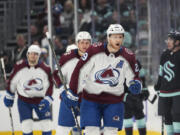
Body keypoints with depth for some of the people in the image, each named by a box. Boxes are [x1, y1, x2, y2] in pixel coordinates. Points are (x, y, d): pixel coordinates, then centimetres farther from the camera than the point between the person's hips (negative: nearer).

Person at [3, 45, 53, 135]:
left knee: (46, 124, -1)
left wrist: (47, 100, -13)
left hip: (41, 99, 1)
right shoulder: (19, 66, -10)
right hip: (24, 100, -1)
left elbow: (50, 85, -3)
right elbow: (12, 82, 4)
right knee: (26, 125, -7)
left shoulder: (45, 68, -10)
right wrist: (9, 96, 10)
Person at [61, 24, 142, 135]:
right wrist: (72, 93, -6)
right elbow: (80, 70, -8)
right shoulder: (94, 50, -13)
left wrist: (135, 84, -16)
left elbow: (133, 76, 8)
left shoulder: (128, 56, -5)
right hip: (91, 99, -2)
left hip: (114, 100, 2)